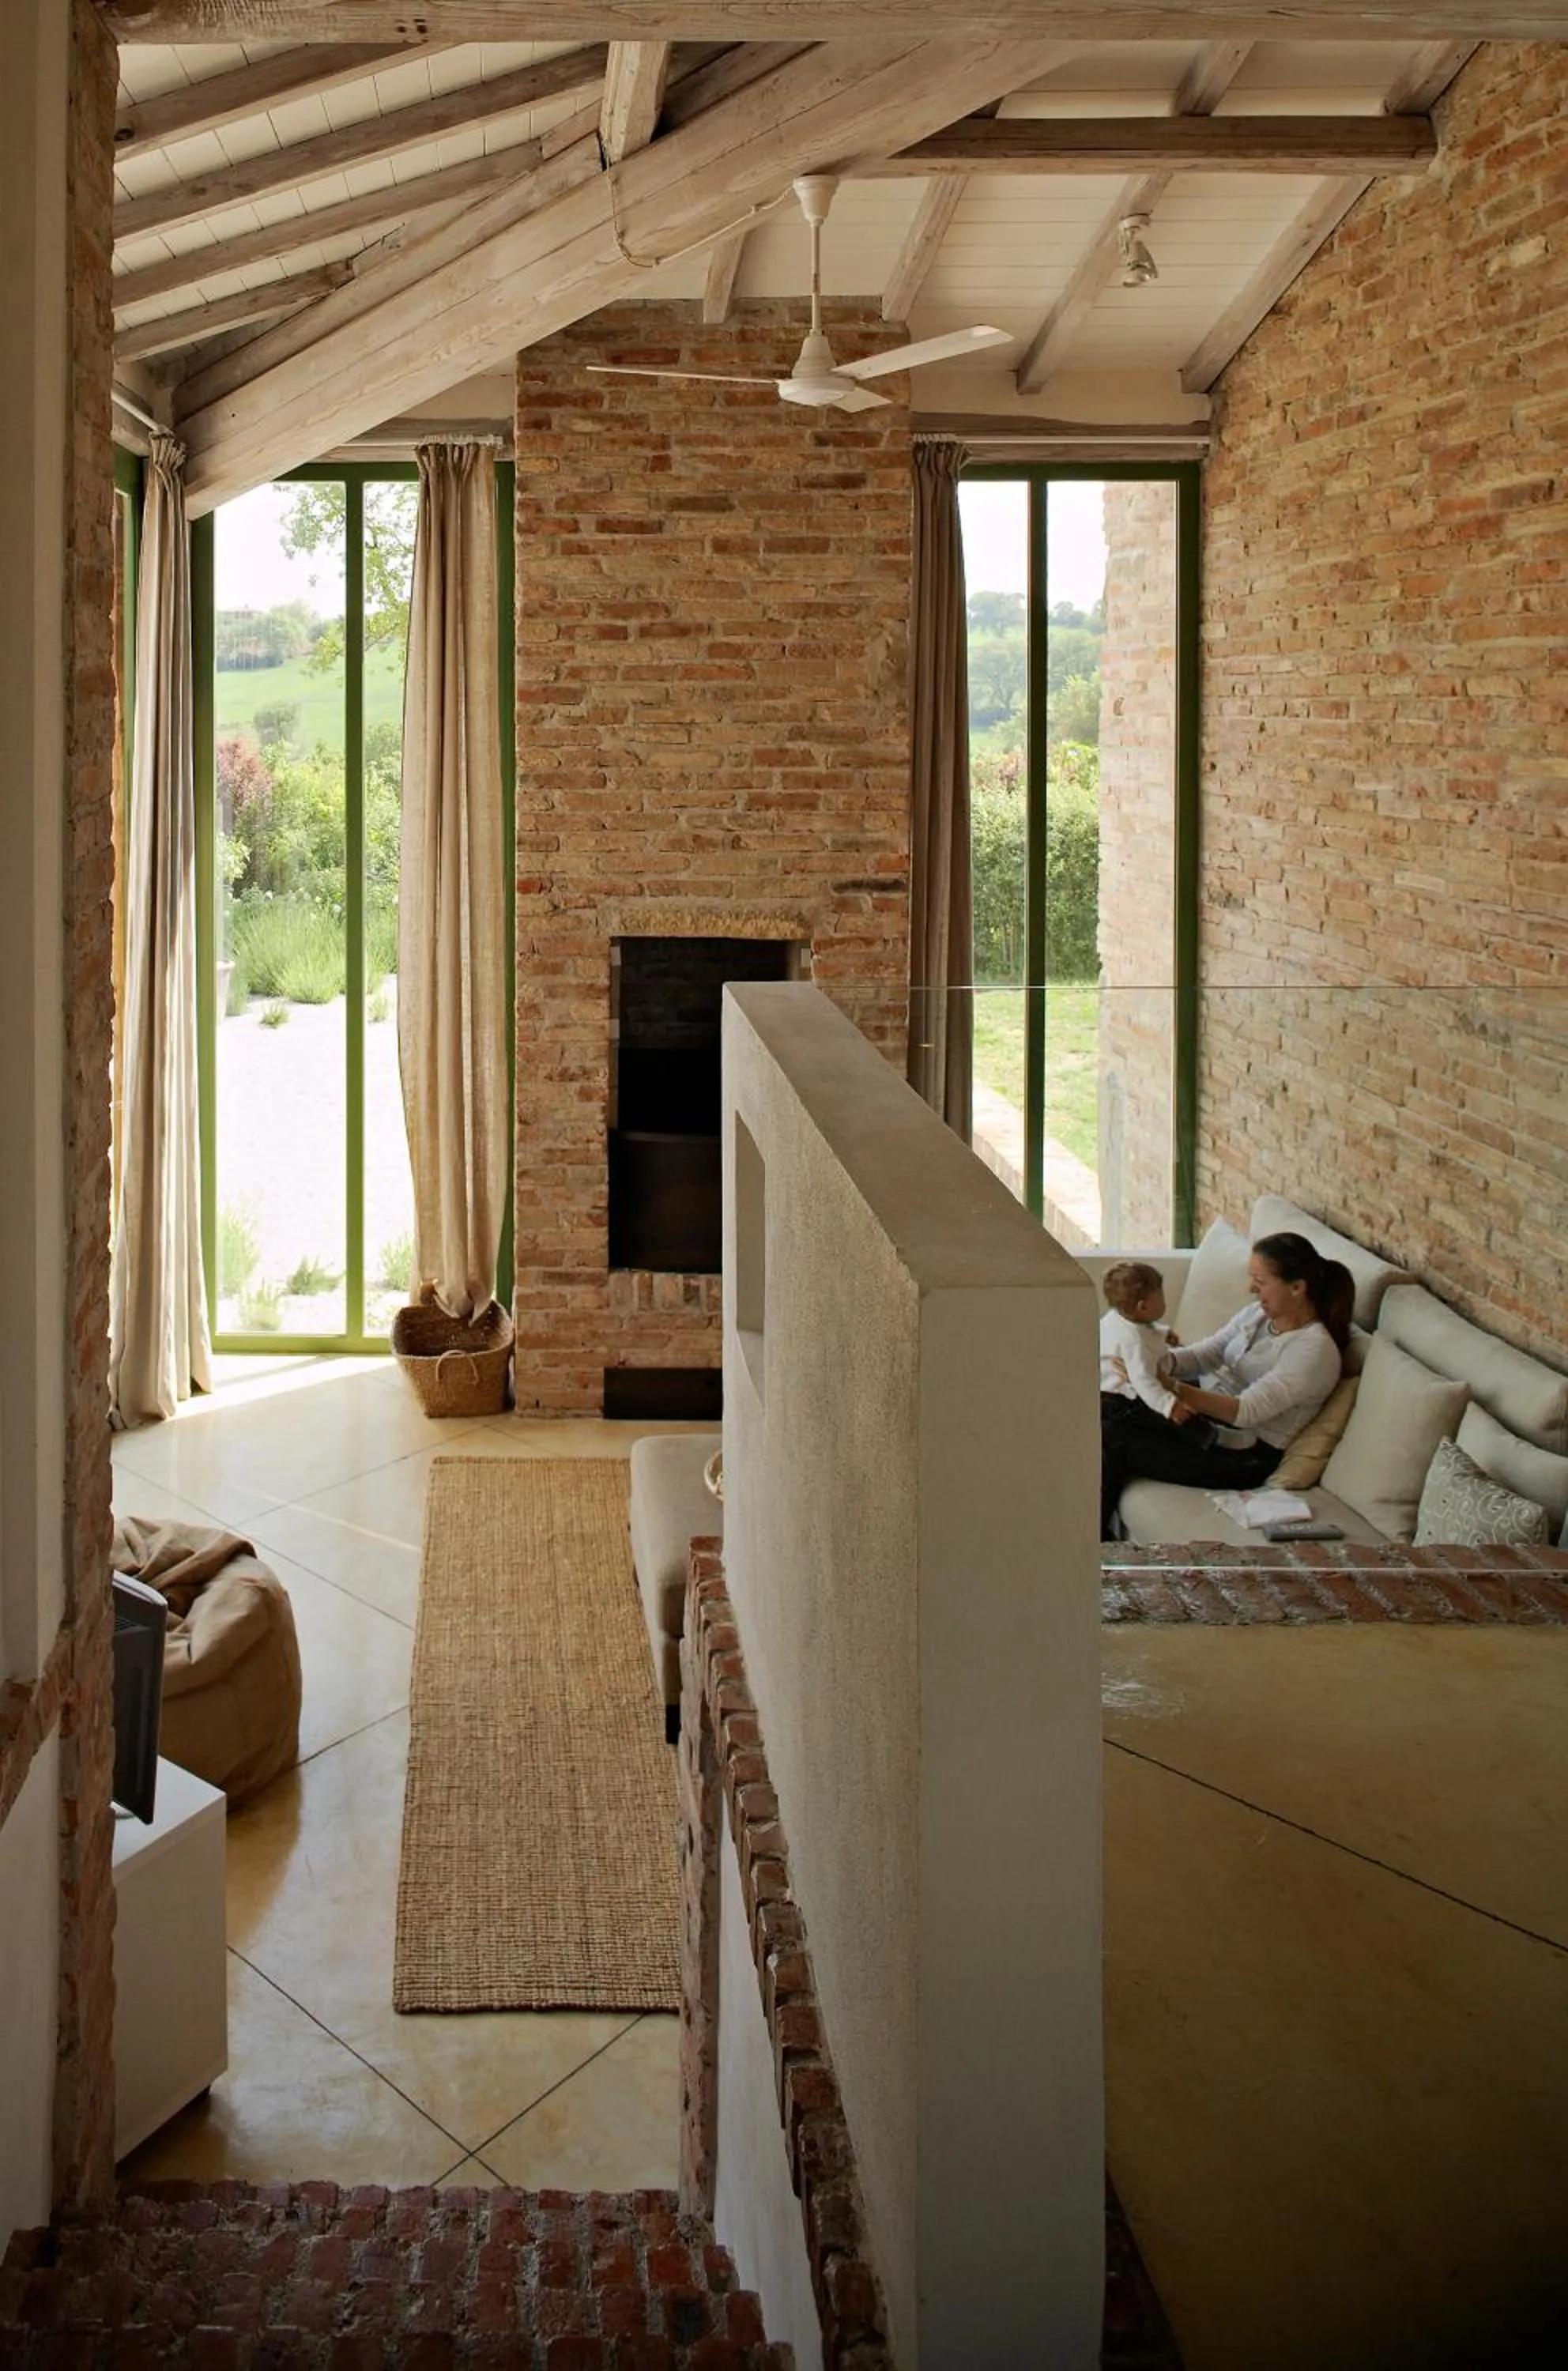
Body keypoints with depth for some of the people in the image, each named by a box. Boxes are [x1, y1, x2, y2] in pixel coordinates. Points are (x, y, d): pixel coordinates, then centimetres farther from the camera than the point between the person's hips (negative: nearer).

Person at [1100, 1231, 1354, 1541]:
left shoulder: (1315, 1350, -20)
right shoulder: (1257, 1314, 6)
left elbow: (1246, 1411, -27)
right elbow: (1204, 1353, 5)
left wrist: (1170, 1386, -34)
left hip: (1245, 1456, -9)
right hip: (1207, 1419, 9)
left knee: (1114, 1437, -18)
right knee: (1104, 1408, -6)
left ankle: (1097, 1538, 1)